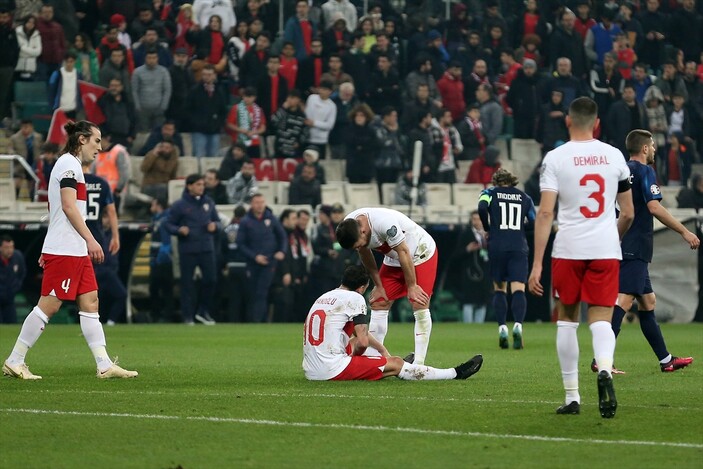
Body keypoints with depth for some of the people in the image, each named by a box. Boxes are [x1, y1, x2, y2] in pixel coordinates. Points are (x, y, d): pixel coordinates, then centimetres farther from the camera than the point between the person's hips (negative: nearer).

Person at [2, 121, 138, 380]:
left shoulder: (71, 164, 20)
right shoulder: (69, 163, -9)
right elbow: (68, 206, -18)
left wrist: (48, 250, 22)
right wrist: (90, 239, -20)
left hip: (76, 251, 10)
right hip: (64, 250, -10)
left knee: (90, 301, 5)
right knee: (49, 305, -8)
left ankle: (104, 365, 2)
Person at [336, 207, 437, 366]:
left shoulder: (385, 223, -39)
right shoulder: (348, 227, -16)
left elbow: (404, 253, -28)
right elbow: (365, 254, 0)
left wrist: (412, 286, -18)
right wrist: (378, 285, 4)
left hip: (421, 253, -7)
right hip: (393, 260, 7)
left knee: (420, 307, -13)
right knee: (378, 305, 0)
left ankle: (418, 363, -12)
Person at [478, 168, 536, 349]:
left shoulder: (490, 193, 9)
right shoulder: (524, 197, 15)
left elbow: (482, 207, -11)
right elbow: (533, 222, 10)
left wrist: (487, 229, 4)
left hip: (497, 246, 0)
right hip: (519, 247, 0)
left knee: (499, 288, 12)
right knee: (518, 289, -8)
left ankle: (502, 327, -2)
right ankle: (518, 324, -31)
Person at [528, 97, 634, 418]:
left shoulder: (555, 158, -4)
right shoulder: (614, 156, 5)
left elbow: (545, 213, -10)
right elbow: (628, 213, 10)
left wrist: (537, 264, -10)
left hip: (568, 250, -1)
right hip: (606, 249, 1)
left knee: (567, 320, 13)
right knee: (600, 320, 0)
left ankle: (572, 397, 15)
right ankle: (604, 370, -32)